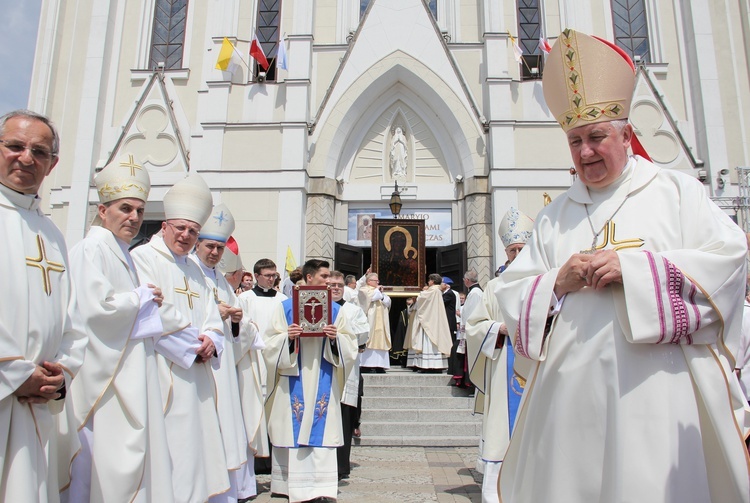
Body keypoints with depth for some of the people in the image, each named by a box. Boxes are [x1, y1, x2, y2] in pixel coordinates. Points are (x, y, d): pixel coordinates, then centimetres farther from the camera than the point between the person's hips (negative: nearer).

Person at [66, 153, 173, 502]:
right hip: (104, 378, -10)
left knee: (130, 453, 12)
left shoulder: (122, 254, 18)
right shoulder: (92, 248, -11)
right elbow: (95, 307, -23)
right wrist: (142, 297, -9)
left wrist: (147, 301, 9)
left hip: (128, 377, 10)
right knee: (108, 458, -3)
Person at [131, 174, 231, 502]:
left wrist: (211, 341, -7)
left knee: (196, 442, 10)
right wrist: (195, 344, -10)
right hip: (163, 372, -7)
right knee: (170, 448, -6)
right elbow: (154, 314, -16)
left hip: (196, 373, 7)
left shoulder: (195, 271, 19)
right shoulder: (143, 258, -4)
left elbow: (212, 318, 15)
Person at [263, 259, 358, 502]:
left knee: (322, 432, 0)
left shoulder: (335, 309, 9)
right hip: (294, 381, -1)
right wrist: (287, 337, -19)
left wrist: (336, 337, -14)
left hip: (323, 381, 1)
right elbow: (270, 344, 1)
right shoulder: (285, 307, 3)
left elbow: (350, 345, 6)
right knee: (294, 432, 3)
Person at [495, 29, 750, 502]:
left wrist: (632, 267, -14)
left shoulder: (674, 190, 8)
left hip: (657, 388, -2)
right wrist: (557, 282, -10)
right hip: (572, 387, 3)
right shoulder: (556, 215, 14)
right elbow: (511, 291, 10)